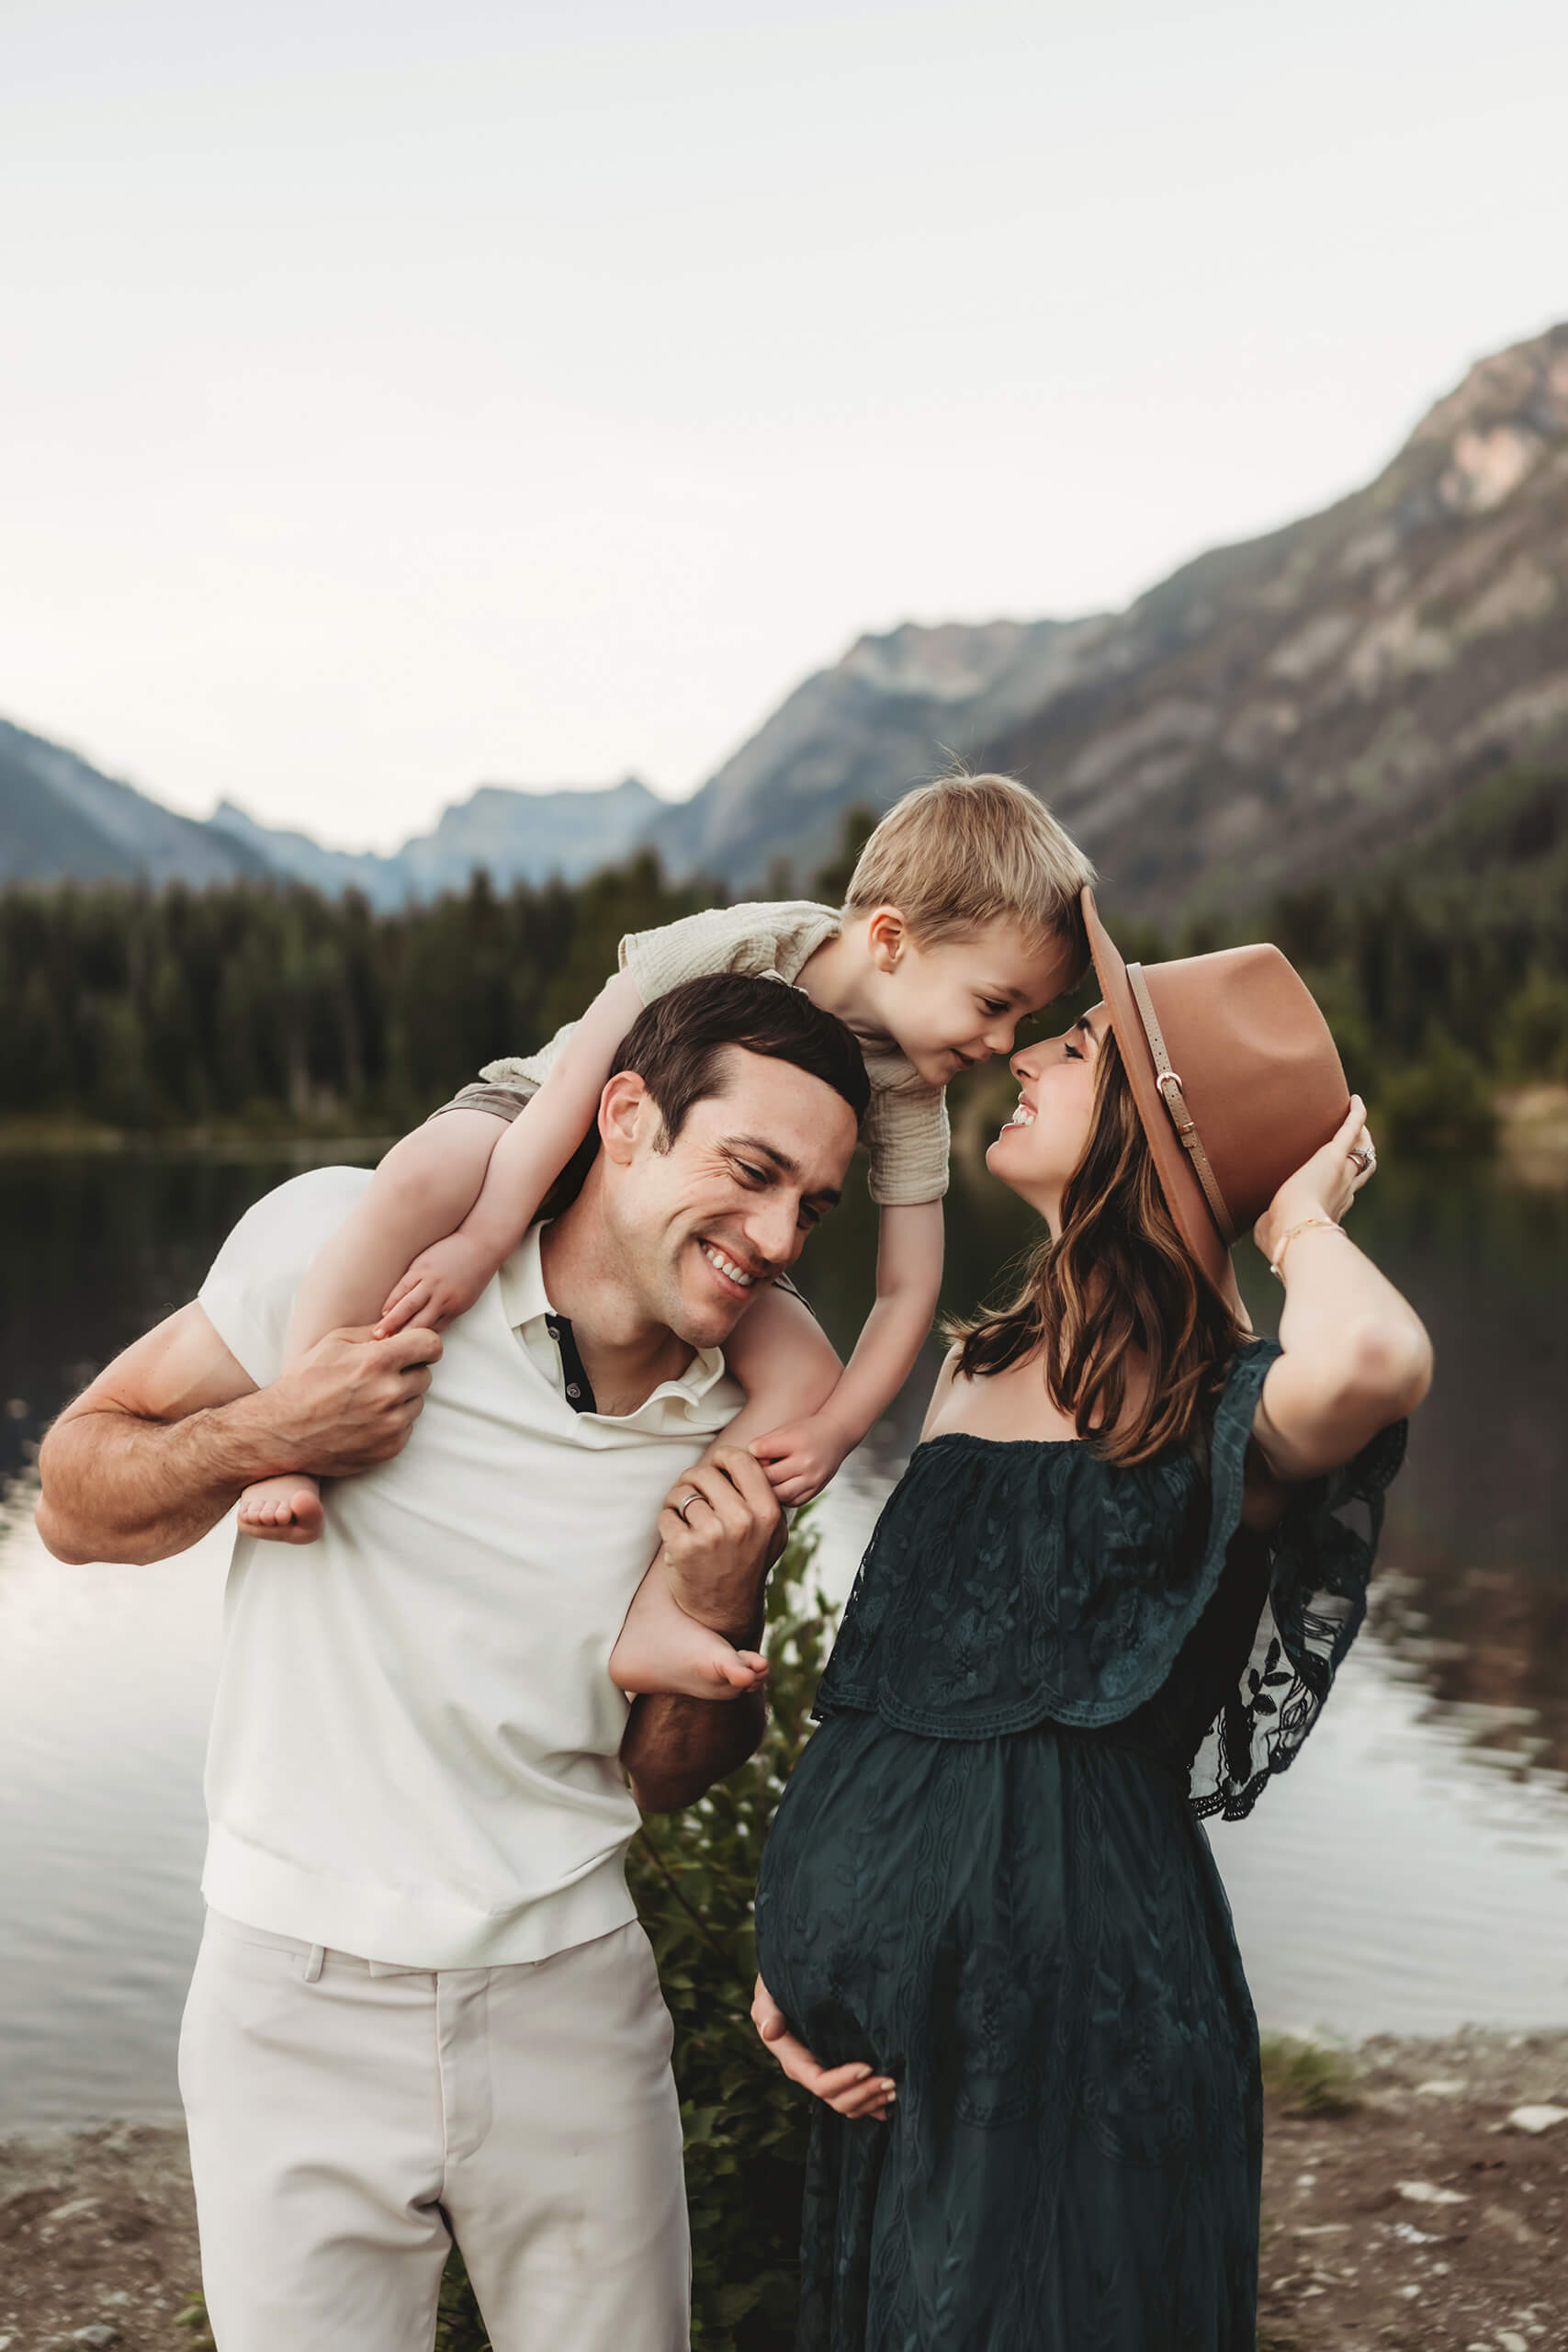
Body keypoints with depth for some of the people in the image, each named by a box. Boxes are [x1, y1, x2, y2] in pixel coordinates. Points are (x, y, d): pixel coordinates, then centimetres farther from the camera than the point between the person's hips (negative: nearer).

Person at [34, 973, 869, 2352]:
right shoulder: (348, 1241, -11)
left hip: (572, 1999, 3)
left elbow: (660, 1779, 8)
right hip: (302, 1996, -2)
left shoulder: (733, 1445, -1)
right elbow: (76, 1503, -3)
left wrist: (724, 1620, -11)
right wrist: (263, 1436, -21)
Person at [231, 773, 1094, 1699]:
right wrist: (483, 1241, -33)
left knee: (802, 1368, -21)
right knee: (423, 1174, -37)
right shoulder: (743, 946, -29)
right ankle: (288, 1450, -31)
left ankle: (657, 1620, -21)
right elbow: (580, 1074, -29)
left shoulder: (910, 1094, -16)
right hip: (539, 1143, -4)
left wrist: (833, 1429, -23)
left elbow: (908, 1287, -10)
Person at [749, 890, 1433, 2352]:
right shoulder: (980, 1365, 8)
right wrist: (797, 1944, 8)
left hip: (1078, 2002, -7)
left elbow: (1371, 1365, -40)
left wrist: (1296, 1217, -19)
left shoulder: (1216, 1412, -14)